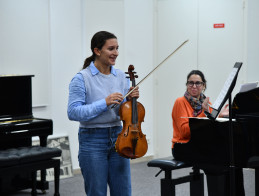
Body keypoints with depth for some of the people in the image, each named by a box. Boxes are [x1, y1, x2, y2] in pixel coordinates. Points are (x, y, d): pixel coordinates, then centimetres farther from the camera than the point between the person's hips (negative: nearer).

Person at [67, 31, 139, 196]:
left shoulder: (121, 77, 8)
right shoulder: (82, 78, -9)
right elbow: (73, 112, -17)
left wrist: (131, 99, -9)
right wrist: (105, 103, -23)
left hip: (117, 137, 5)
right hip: (93, 140, -5)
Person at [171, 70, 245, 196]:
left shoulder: (206, 102, 14)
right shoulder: (180, 102, -5)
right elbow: (185, 131, -16)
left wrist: (219, 116, -9)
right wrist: (203, 113, -19)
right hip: (183, 147, -6)